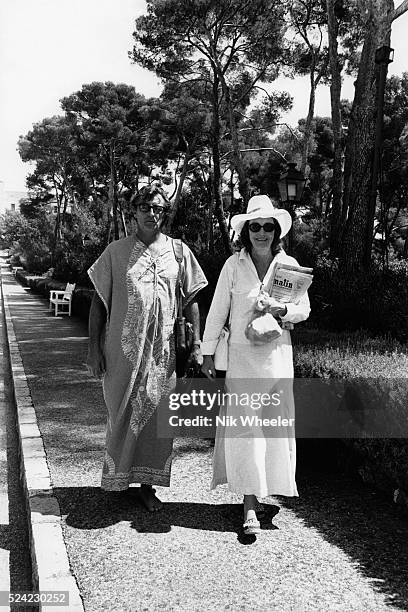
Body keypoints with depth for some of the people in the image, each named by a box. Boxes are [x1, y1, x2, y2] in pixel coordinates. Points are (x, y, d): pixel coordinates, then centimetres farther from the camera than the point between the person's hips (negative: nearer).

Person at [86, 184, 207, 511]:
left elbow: (191, 300, 10)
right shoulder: (116, 251, 3)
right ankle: (117, 480, 26)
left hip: (163, 350, 1)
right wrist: (94, 347, -2)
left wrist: (197, 344, 3)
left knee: (157, 416, 5)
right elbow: (99, 300, 4)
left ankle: (147, 484, 20)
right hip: (123, 349, -1)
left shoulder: (179, 251, 6)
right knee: (122, 414, 6)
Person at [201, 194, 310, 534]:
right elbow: (217, 311, 3)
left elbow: (305, 309, 10)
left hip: (277, 355, 2)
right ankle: (250, 506, 2)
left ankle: (263, 487, 27)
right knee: (244, 425, -5)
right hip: (241, 354, -2)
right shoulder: (234, 265, -1)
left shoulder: (289, 264, 4)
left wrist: (283, 310, -11)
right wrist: (207, 353, 4)